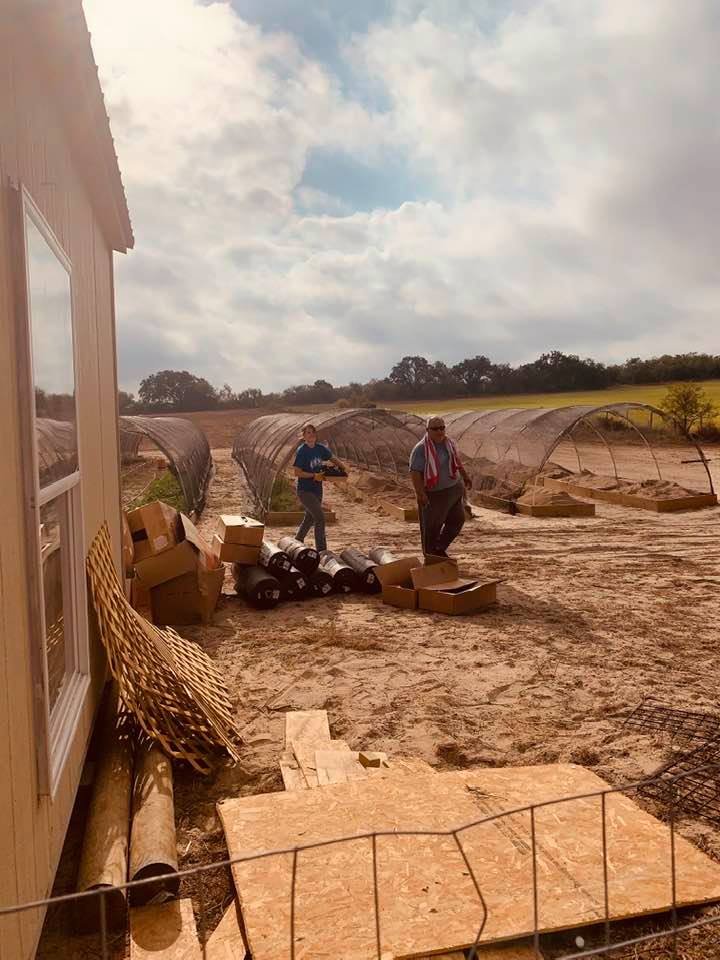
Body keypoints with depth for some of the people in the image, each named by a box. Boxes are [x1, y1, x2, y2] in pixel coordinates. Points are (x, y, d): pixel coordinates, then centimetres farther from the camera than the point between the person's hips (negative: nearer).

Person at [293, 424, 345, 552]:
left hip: (317, 490, 7)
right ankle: (322, 550, -9)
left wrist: (342, 467, 1)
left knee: (309, 519, 18)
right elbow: (297, 473, -15)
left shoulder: (320, 448, 3)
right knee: (320, 518, -15)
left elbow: (332, 459, 19)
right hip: (305, 491, -7)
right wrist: (314, 475, -23)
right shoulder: (301, 451, -14)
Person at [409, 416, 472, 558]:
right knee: (432, 526, 4)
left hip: (454, 489, 7)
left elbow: (457, 460, 20)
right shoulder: (421, 449, -20)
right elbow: (414, 472, -25)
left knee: (458, 519, 10)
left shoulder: (449, 443, 1)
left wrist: (465, 476, 28)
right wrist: (420, 494, -34)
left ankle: (440, 548, 28)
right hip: (434, 494, -6)